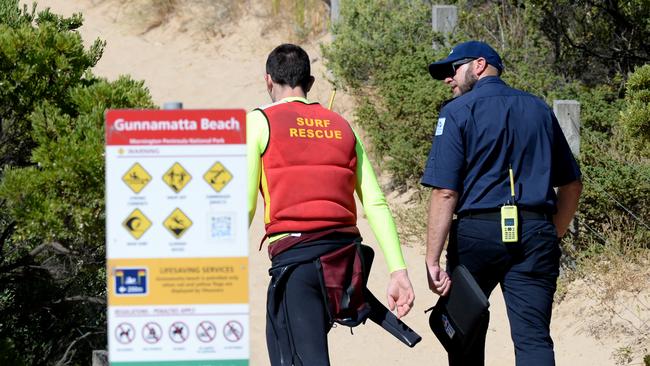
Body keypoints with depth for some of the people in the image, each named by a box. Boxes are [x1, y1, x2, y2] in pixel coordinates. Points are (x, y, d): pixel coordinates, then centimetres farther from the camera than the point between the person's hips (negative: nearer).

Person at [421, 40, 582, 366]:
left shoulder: (458, 112, -1)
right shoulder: (539, 110, 15)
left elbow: (445, 192, -10)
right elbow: (571, 184, 18)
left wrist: (432, 261, -12)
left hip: (477, 231, -3)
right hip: (535, 233, 3)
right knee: (533, 338, -4)